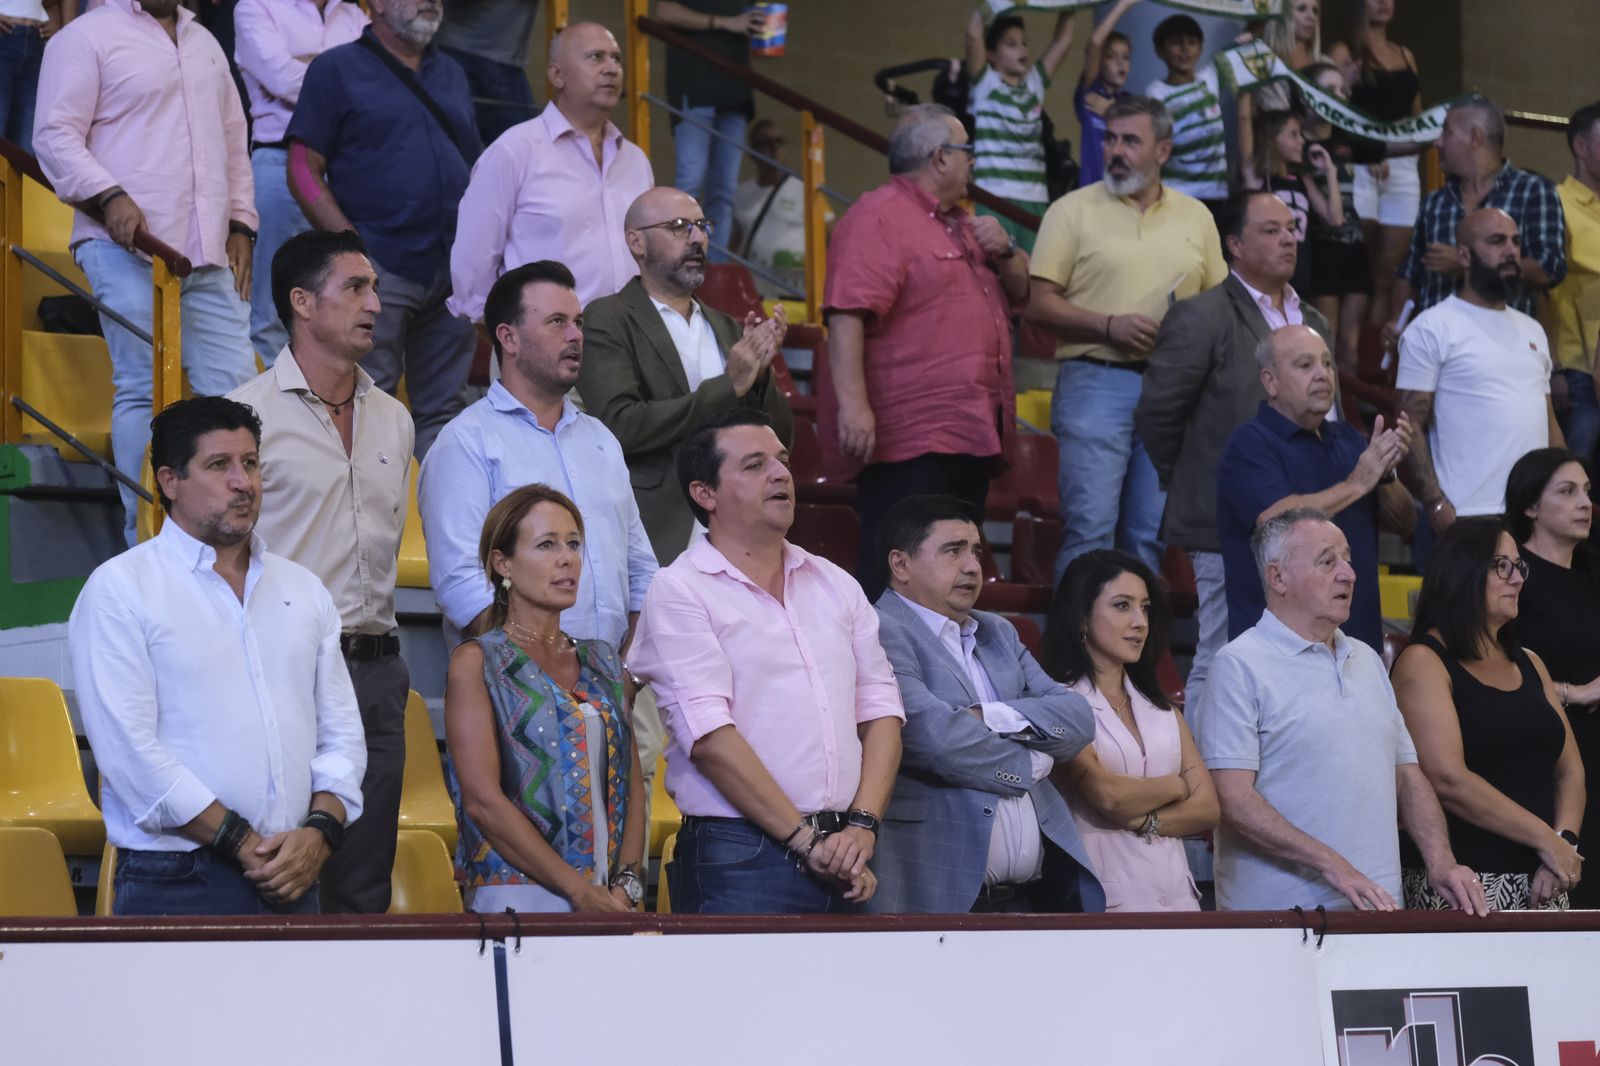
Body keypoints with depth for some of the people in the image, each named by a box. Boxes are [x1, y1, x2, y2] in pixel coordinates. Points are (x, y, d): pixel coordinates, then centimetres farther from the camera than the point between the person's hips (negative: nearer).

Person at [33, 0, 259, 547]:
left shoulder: (204, 44, 23)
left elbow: (234, 143, 28)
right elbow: (55, 137, -6)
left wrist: (240, 224, 18)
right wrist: (109, 197, -19)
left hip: (209, 254, 6)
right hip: (128, 250, -6)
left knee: (234, 388, -1)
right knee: (143, 389, -6)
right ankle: (148, 538, 0)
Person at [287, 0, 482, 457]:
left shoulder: (452, 74, 18)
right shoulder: (337, 69, 2)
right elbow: (303, 171, -3)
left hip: (453, 274, 5)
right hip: (379, 267, -5)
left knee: (443, 410, 7)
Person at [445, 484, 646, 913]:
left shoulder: (603, 663, 16)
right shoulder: (476, 662, -1)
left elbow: (631, 784, 12)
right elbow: (483, 799, -10)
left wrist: (627, 885, -5)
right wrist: (581, 892, -13)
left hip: (610, 900, 5)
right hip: (518, 897, -5)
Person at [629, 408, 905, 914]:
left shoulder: (835, 585, 17)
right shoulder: (679, 593, -2)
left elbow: (880, 709, 11)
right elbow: (710, 737, -11)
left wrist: (862, 827, -5)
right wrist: (805, 840, -13)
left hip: (846, 862, 5)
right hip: (741, 860, -5)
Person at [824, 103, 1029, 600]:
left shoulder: (962, 223, 21)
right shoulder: (878, 219, -10)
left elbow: (1020, 291, 30)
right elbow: (847, 316, -20)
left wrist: (1004, 251, 7)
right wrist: (853, 404, -29)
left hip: (973, 433, 10)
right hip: (911, 440, -10)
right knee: (894, 575, -10)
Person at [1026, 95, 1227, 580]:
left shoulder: (1196, 217, 15)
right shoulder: (1074, 211, 3)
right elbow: (1038, 303, -2)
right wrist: (1109, 325, -13)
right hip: (1094, 380, -3)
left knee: (1151, 535, 6)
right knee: (1089, 526, -9)